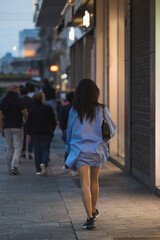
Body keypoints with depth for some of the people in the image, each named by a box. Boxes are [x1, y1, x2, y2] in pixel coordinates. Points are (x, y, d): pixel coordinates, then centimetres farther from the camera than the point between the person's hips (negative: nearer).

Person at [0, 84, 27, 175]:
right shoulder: (19, 101, -9)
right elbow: (25, 114, -10)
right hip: (17, 127, -4)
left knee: (9, 147, 13)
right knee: (17, 147, -2)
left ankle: (10, 167, 20)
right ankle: (14, 166, -15)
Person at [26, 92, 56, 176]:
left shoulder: (32, 109, 0)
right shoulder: (48, 108, -4)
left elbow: (29, 122, 0)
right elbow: (53, 121, 0)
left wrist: (28, 134, 6)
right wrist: (52, 131, 14)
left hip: (34, 133, 2)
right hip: (46, 133, -2)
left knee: (37, 151, 8)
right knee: (45, 150, 4)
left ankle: (38, 170, 5)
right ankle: (44, 163, -24)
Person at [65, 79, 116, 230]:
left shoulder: (74, 111, -2)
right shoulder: (100, 110, -4)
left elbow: (69, 132, 10)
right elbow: (110, 132, -1)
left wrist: (69, 149, 23)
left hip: (80, 150, -2)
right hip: (97, 150, 2)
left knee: (85, 184, -8)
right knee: (94, 182, 21)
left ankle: (90, 217, -20)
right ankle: (93, 211, 38)